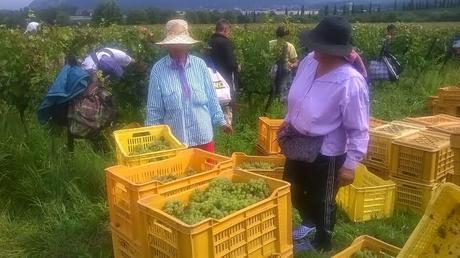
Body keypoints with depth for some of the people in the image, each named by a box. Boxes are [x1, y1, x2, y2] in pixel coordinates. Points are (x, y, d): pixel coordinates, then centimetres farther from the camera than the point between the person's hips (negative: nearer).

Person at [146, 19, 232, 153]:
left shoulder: (199, 65, -2)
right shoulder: (158, 69, -7)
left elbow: (211, 98, 6)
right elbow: (154, 110, -2)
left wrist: (220, 121, 9)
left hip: (203, 137, 2)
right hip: (174, 140, -2)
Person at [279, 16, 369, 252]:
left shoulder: (351, 82, -29)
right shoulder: (309, 61, -10)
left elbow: (359, 130, -22)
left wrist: (350, 164, -19)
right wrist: (288, 120, 18)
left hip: (326, 153, -7)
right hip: (298, 144, 7)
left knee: (322, 202, 15)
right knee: (292, 190, 27)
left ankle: (322, 245, 43)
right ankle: (309, 223, 57)